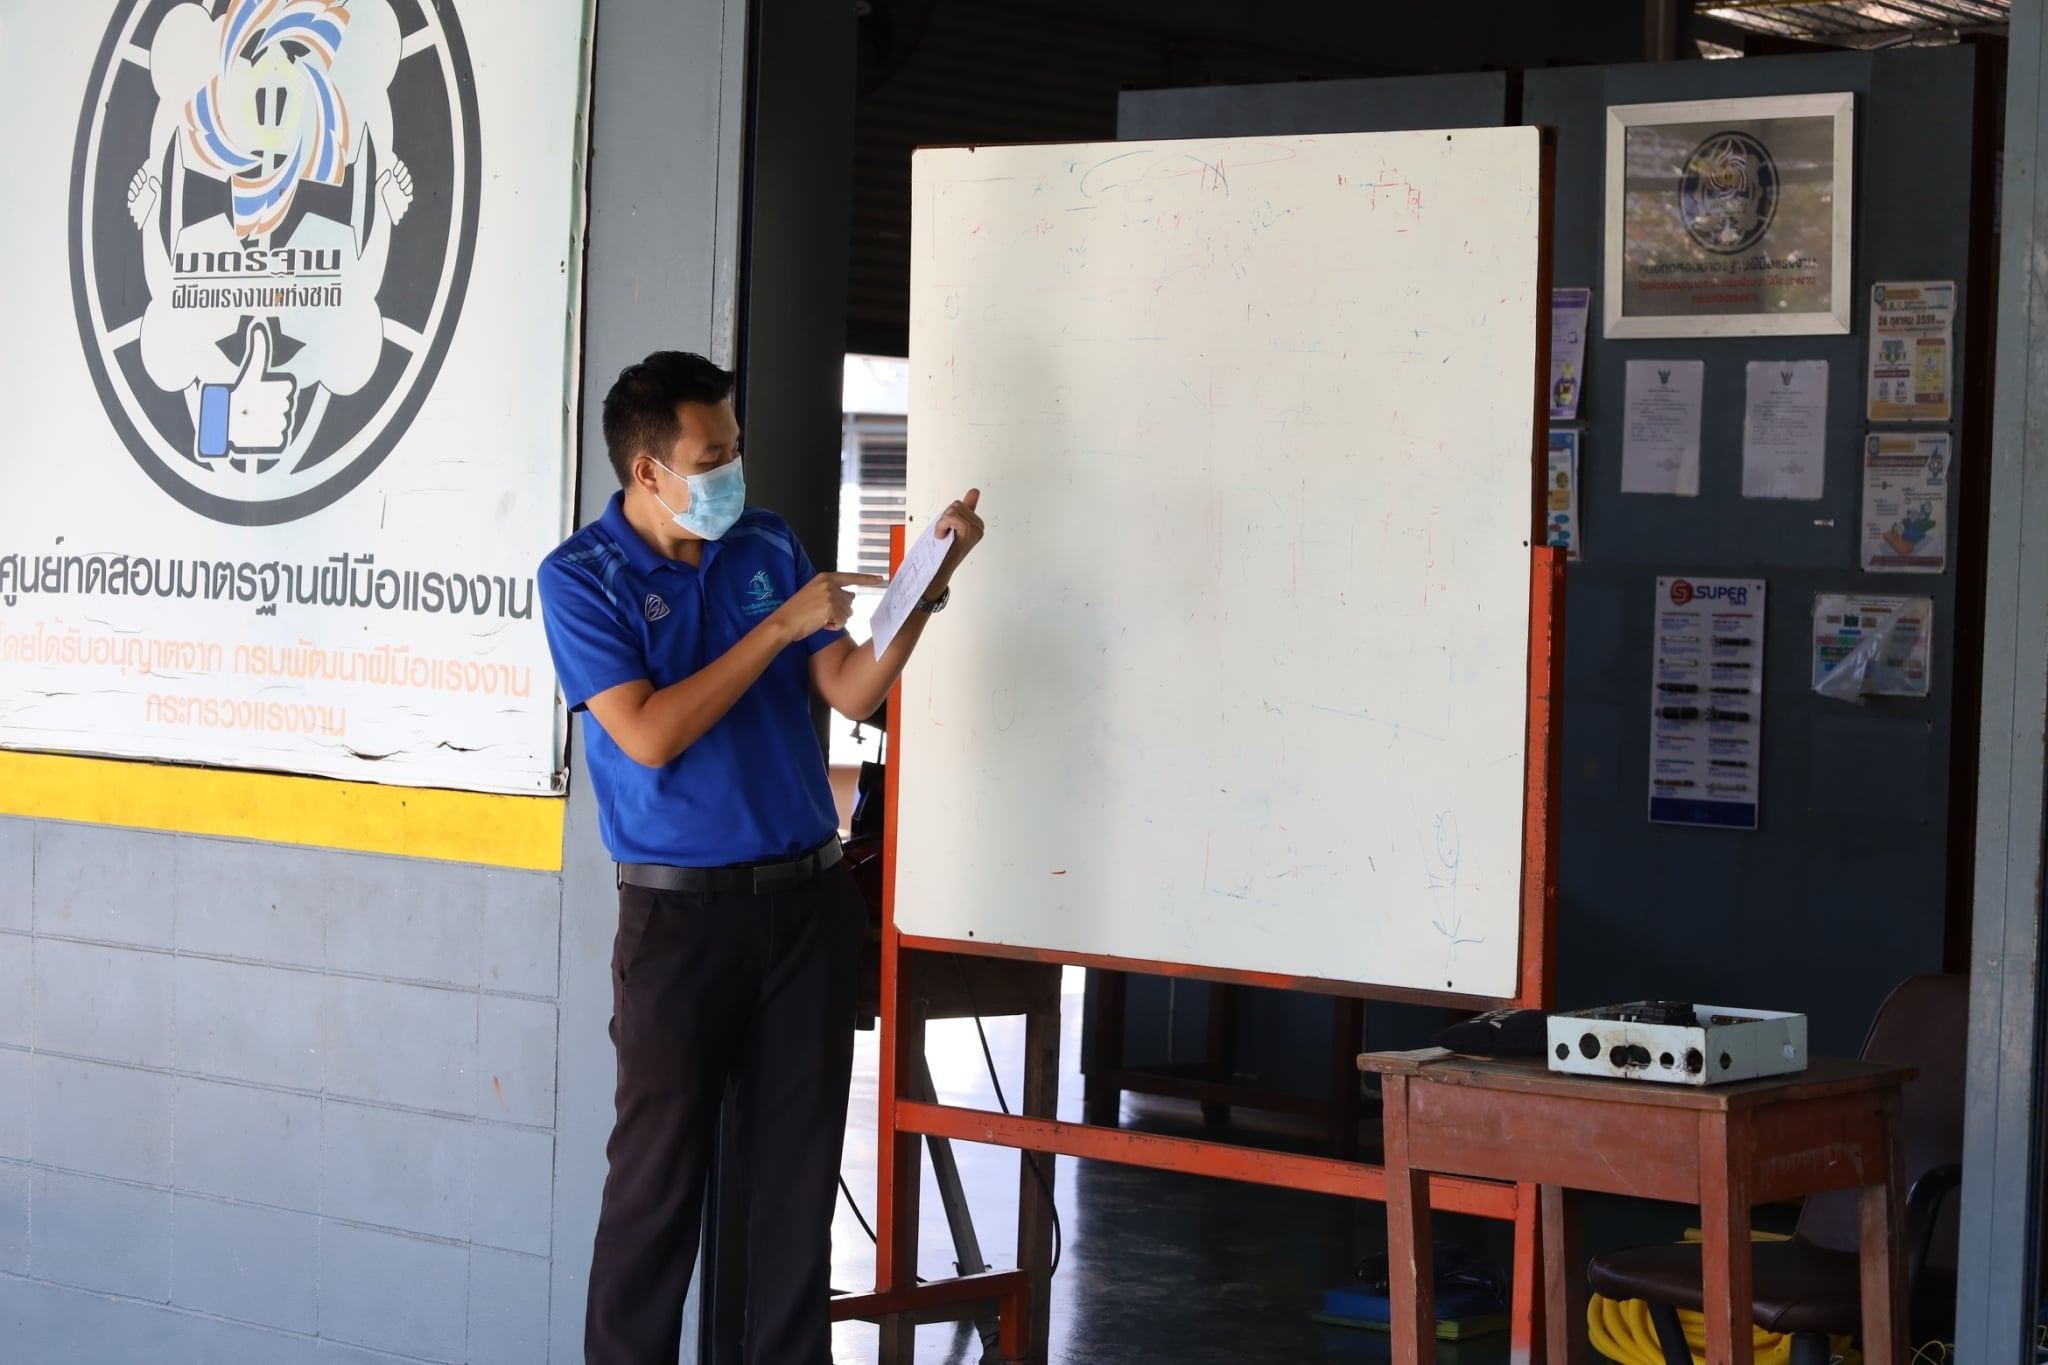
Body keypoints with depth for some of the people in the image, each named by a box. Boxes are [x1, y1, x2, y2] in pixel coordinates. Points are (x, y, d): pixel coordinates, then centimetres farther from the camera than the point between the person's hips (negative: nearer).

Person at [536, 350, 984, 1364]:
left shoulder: (767, 545, 8)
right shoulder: (581, 579, -6)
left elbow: (852, 693, 7)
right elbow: (649, 734, -17)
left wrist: (927, 588, -7)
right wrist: (779, 627, -16)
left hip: (807, 897, 4)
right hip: (679, 910, -4)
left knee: (801, 1165, 8)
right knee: (658, 1176, 0)